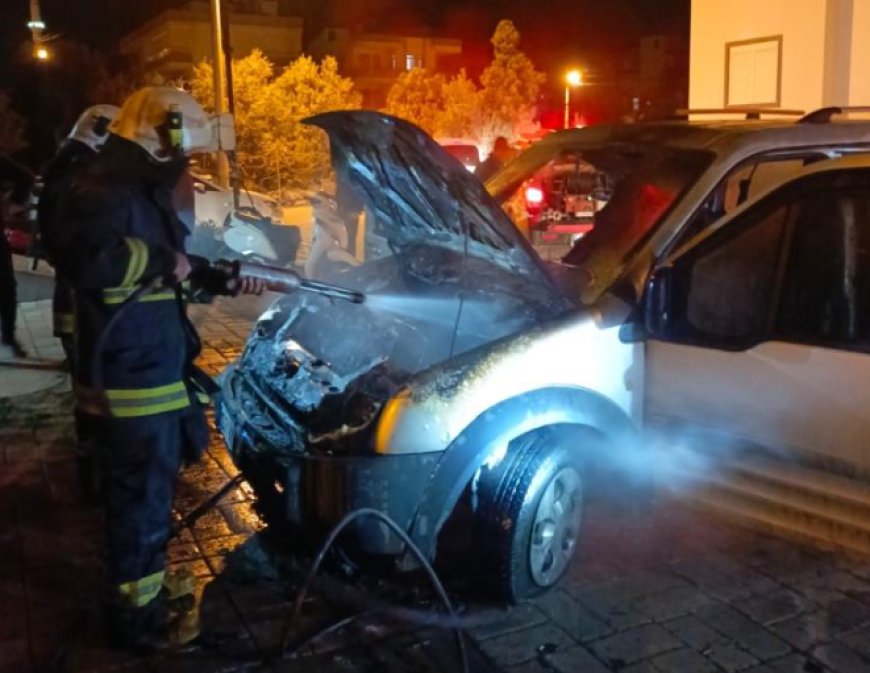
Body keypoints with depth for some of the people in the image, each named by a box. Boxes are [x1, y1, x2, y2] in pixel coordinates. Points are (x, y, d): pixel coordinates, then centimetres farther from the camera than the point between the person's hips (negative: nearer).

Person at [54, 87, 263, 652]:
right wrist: (160, 259, -24)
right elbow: (87, 261, -36)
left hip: (153, 372, 11)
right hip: (129, 379, -11)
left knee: (152, 492, 23)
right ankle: (136, 617, 17)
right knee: (141, 498, 1)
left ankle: (149, 589, 40)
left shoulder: (142, 193, 16)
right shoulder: (105, 191, -18)